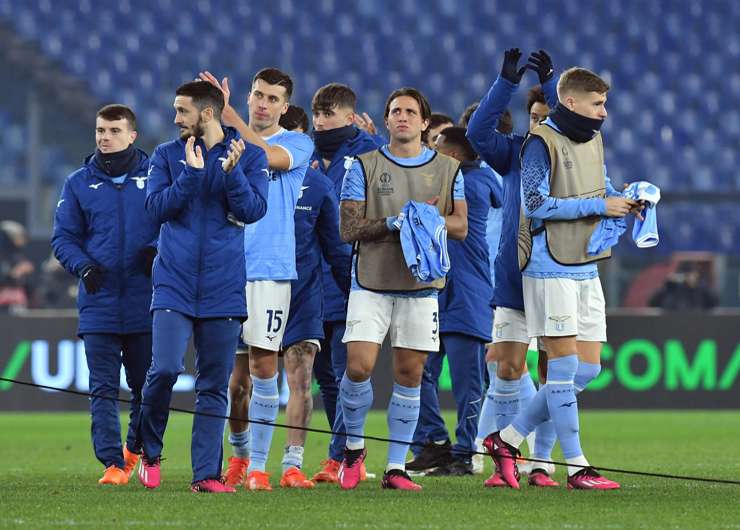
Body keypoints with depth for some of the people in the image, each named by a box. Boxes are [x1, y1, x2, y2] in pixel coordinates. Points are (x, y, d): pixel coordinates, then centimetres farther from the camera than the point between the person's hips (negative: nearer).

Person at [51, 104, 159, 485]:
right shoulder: (79, 183, 8)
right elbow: (63, 237, 7)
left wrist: (157, 251, -12)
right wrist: (83, 266, -12)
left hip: (147, 304, 0)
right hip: (99, 306, 0)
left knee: (148, 387, 8)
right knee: (103, 390, -5)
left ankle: (137, 448, 30)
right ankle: (113, 463, -5)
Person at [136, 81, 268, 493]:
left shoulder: (250, 156, 3)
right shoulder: (167, 156, 7)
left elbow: (253, 211, -6)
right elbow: (157, 207, -4)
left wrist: (232, 171, -20)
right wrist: (191, 174, -15)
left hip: (223, 287, 0)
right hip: (174, 284, 0)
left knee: (215, 385, 3)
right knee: (165, 369, -15)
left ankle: (206, 473, 7)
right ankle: (150, 452, 6)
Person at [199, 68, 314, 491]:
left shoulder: (298, 144, 3)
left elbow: (270, 156, -19)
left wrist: (228, 116, -21)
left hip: (270, 269, -3)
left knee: (263, 364, -9)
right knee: (234, 371, 5)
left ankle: (258, 465, -4)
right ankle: (240, 451, 26)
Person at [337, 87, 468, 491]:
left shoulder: (447, 169, 9)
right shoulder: (364, 167, 3)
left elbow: (461, 226, 6)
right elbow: (348, 228, -2)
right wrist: (392, 222, -16)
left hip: (421, 287, 2)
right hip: (371, 285, -2)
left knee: (409, 374, 1)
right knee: (358, 367, -12)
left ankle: (396, 467, 7)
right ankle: (354, 446, 12)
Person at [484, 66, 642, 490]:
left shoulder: (593, 140, 15)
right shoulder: (542, 143, -11)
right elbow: (536, 202, -17)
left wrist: (624, 201, 3)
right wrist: (598, 206, -17)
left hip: (586, 268, 9)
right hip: (550, 268, -9)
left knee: (588, 369, 5)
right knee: (565, 364, -6)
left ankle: (508, 439, 14)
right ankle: (577, 467, -3)